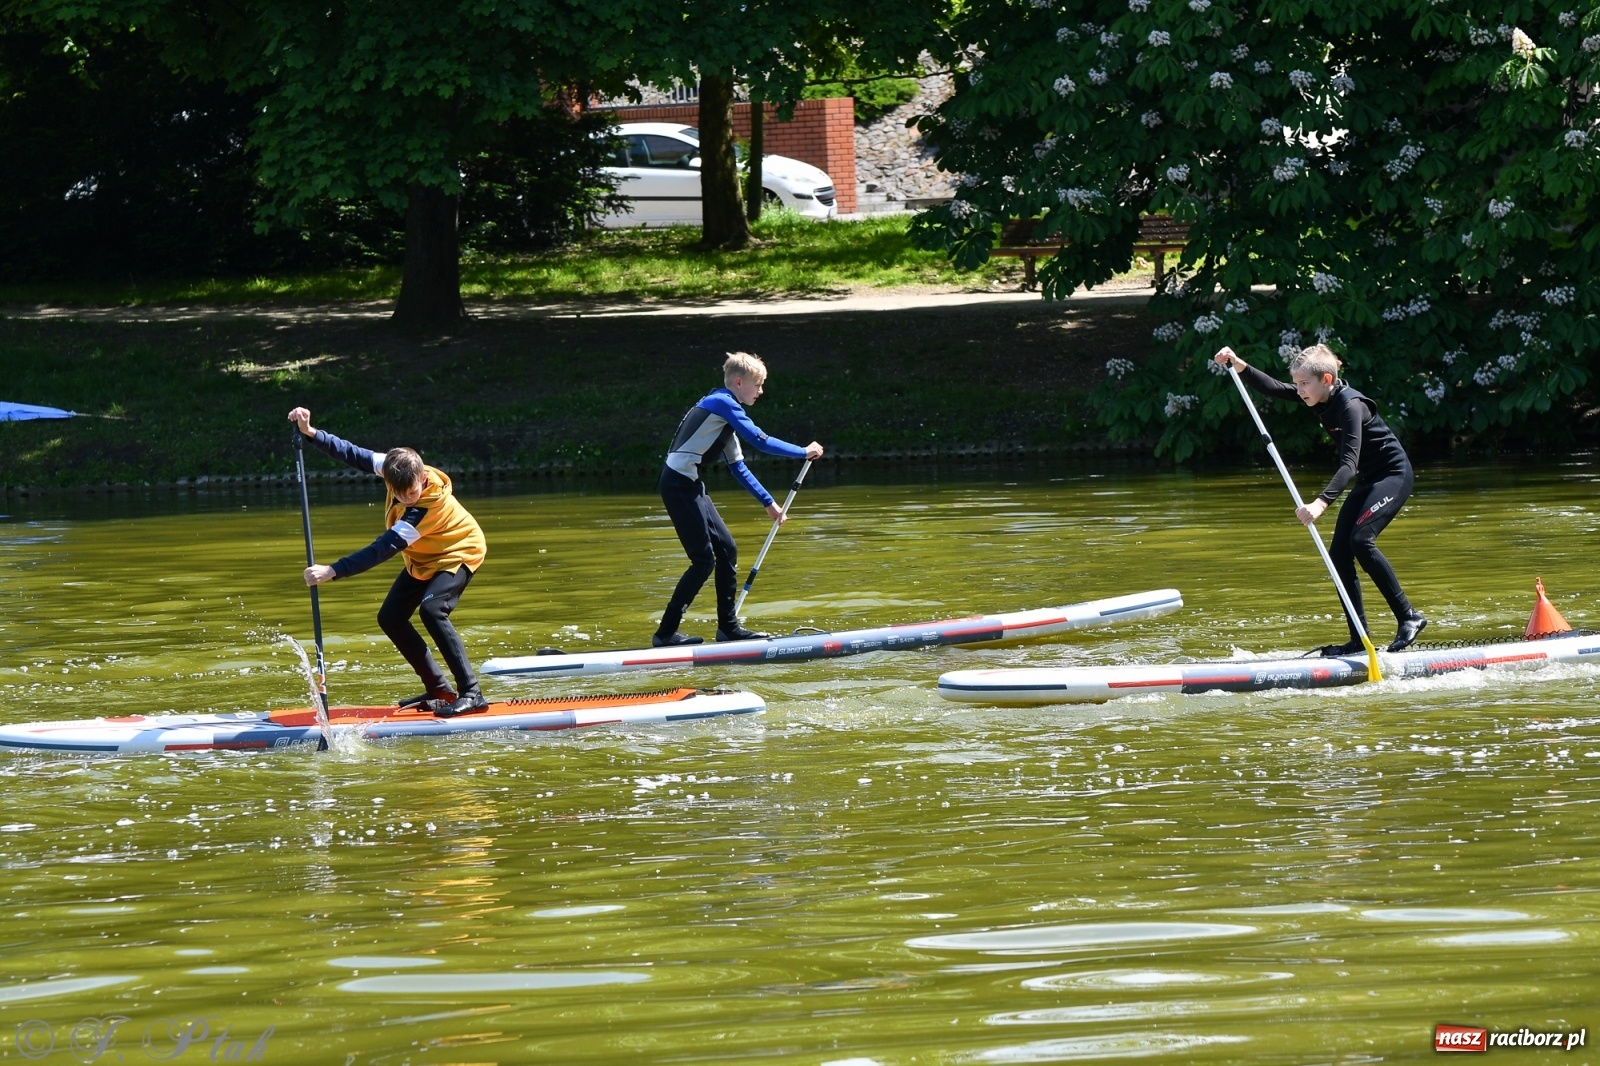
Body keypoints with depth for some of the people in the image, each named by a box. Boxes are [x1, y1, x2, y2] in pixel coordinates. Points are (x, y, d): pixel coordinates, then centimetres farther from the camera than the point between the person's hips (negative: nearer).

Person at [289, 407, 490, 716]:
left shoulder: (426, 507, -40)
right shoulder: (396, 467, -21)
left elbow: (385, 549, -43)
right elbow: (354, 456, -8)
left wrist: (333, 571, -49)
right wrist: (311, 433, -18)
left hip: (459, 553, -9)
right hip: (424, 559, 9)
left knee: (432, 610, -31)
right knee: (390, 617, 2)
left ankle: (471, 693, -28)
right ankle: (438, 689, 10)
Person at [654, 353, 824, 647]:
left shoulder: (724, 410, 19)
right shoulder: (723, 403, -11)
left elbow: (737, 466, 25)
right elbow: (760, 441, -19)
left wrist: (769, 503, 24)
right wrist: (805, 452, -9)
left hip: (690, 487, 10)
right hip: (679, 486, -10)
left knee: (727, 549, 12)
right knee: (704, 560, -9)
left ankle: (728, 626, 18)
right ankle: (665, 633, -6)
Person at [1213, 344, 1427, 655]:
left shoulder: (1351, 405, -28)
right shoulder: (1320, 398, -2)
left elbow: (1348, 465, -37)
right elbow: (1271, 388, 3)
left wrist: (1321, 503, -49)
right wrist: (1237, 364, -12)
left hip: (1393, 476, -9)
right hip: (1367, 480, 9)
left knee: (1360, 540, -27)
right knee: (1339, 554, 0)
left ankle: (1409, 616, -20)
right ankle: (1359, 640, 2)